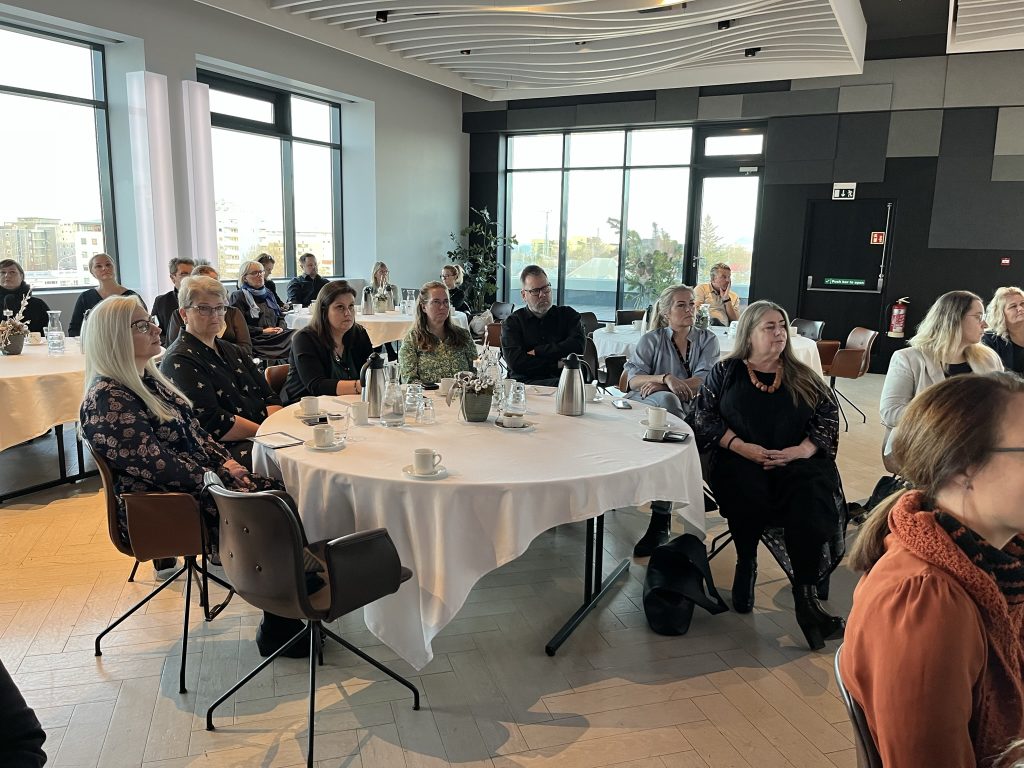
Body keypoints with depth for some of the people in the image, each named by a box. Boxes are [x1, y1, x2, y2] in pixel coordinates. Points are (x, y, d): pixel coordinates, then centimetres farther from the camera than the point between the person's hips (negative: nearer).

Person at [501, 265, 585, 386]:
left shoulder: (568, 315, 18)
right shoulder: (512, 323, 11)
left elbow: (578, 345, -2)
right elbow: (516, 362, -5)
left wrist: (537, 352, -2)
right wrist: (557, 365, -6)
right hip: (526, 382, -2)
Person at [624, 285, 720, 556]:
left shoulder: (707, 339, 17)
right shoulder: (651, 340, 16)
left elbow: (705, 380, -1)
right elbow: (632, 379, 1)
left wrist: (658, 383, -11)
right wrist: (666, 379, -18)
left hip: (690, 410, 1)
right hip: (645, 405, -1)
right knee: (668, 400, -37)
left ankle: (661, 517, -33)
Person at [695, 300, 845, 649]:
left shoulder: (803, 377, 17)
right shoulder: (725, 372, 12)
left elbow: (829, 417, 10)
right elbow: (705, 417, 4)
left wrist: (802, 450, -9)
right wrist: (742, 447, -11)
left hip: (797, 462, 2)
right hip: (740, 461, -1)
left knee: (812, 500, -30)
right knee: (747, 490, -35)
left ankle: (805, 596, -22)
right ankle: (746, 565, -7)